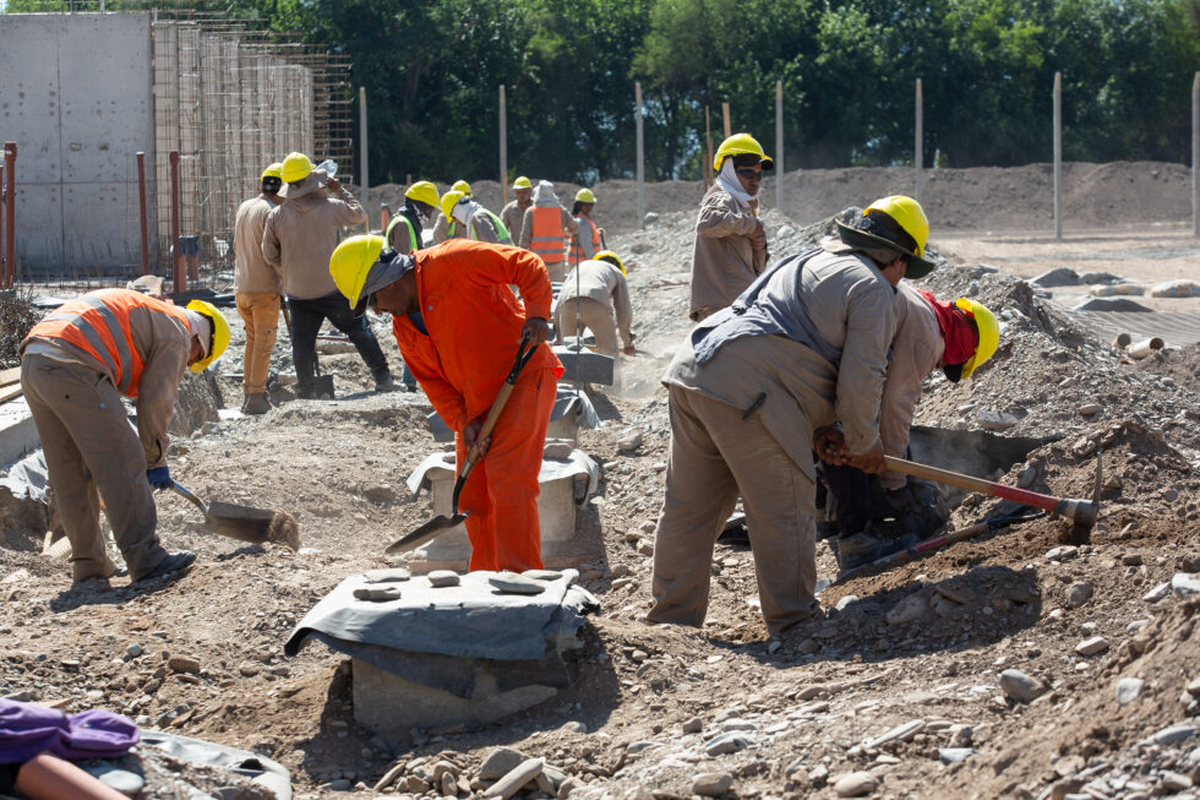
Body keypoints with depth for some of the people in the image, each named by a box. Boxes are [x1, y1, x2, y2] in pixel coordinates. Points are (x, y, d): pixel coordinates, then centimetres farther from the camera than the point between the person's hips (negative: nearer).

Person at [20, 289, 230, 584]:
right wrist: (156, 460, 16)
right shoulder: (178, 332, 7)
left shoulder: (149, 313, 34)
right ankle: (146, 558, -4)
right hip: (73, 370, -10)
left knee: (70, 475, 15)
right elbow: (155, 401, 5)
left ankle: (89, 561, 21)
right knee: (122, 463, -4)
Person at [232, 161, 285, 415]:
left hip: (241, 287, 8)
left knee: (252, 339, 16)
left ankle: (248, 392, 17)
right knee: (264, 342, -3)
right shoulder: (271, 212, -13)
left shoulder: (244, 208, 13)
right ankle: (257, 396, -5)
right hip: (264, 288, -8)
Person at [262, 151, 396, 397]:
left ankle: (306, 390, 10)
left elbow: (270, 255, 3)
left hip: (298, 292, 1)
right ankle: (382, 377, 12)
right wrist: (340, 190, 19)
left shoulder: (276, 216, -5)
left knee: (302, 341, 8)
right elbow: (359, 215, 11)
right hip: (332, 288, -1)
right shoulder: (331, 207, -9)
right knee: (359, 330, 11)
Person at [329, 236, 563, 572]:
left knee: (508, 485, -17)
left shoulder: (452, 262, -15)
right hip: (476, 402, 9)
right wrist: (464, 423, -5)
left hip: (523, 378, -8)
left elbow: (527, 266, -14)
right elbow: (433, 381, 10)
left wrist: (537, 314, -28)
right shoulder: (402, 327, 9)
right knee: (471, 498, 10)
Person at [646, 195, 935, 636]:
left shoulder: (809, 260, 29)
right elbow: (859, 380, -4)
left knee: (689, 507, 14)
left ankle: (671, 619, 21)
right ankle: (794, 624, 9)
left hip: (694, 368, 9)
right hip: (747, 392, -9)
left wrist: (822, 433, 33)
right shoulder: (873, 290, 1)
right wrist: (863, 443, 13)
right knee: (784, 514, 2)